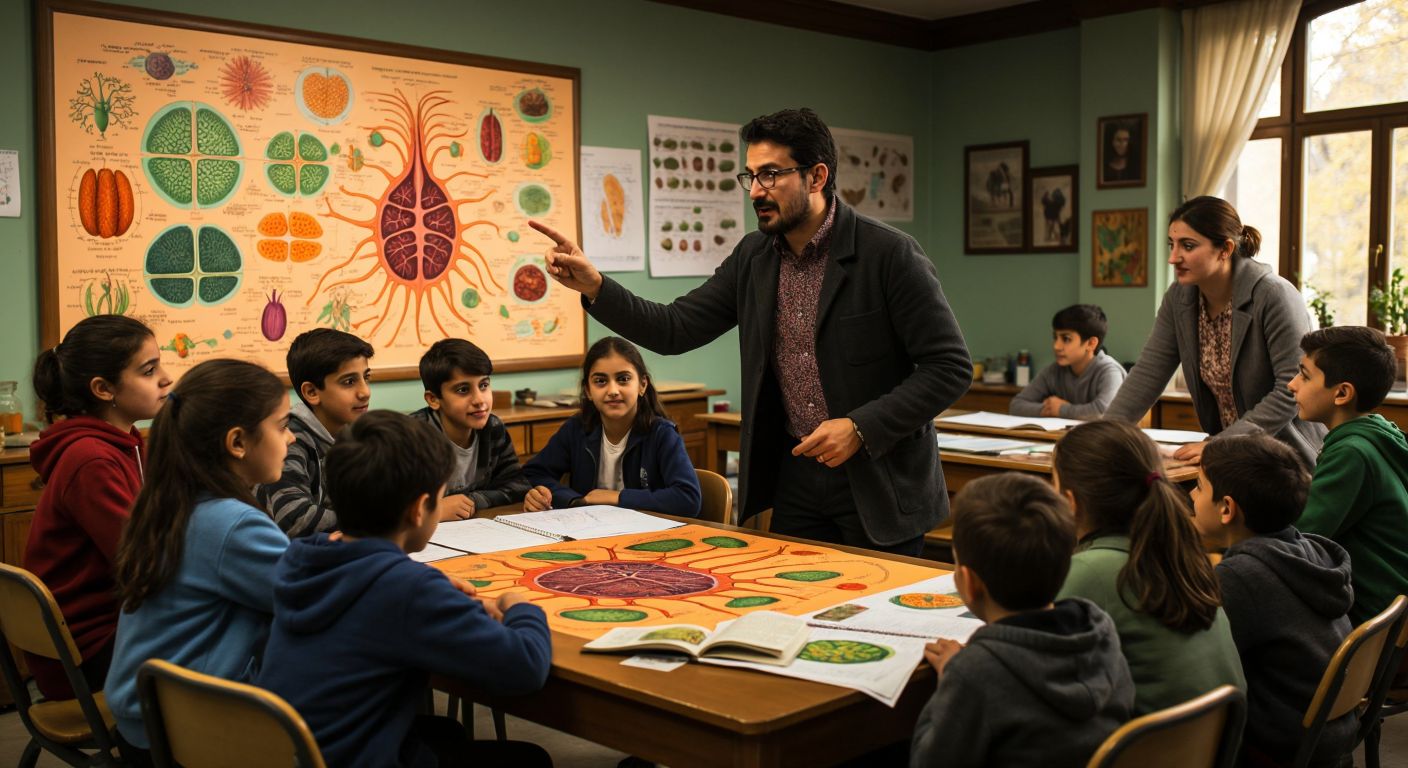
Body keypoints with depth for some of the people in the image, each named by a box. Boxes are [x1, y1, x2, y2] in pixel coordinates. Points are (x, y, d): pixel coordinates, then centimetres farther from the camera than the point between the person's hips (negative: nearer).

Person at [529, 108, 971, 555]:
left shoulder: (890, 255, -14)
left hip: (880, 481, -5)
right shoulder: (753, 258, 3)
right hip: (795, 476, 5)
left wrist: (860, 427, -20)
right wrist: (593, 286, -14)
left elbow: (951, 367, -13)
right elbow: (674, 330, 0)